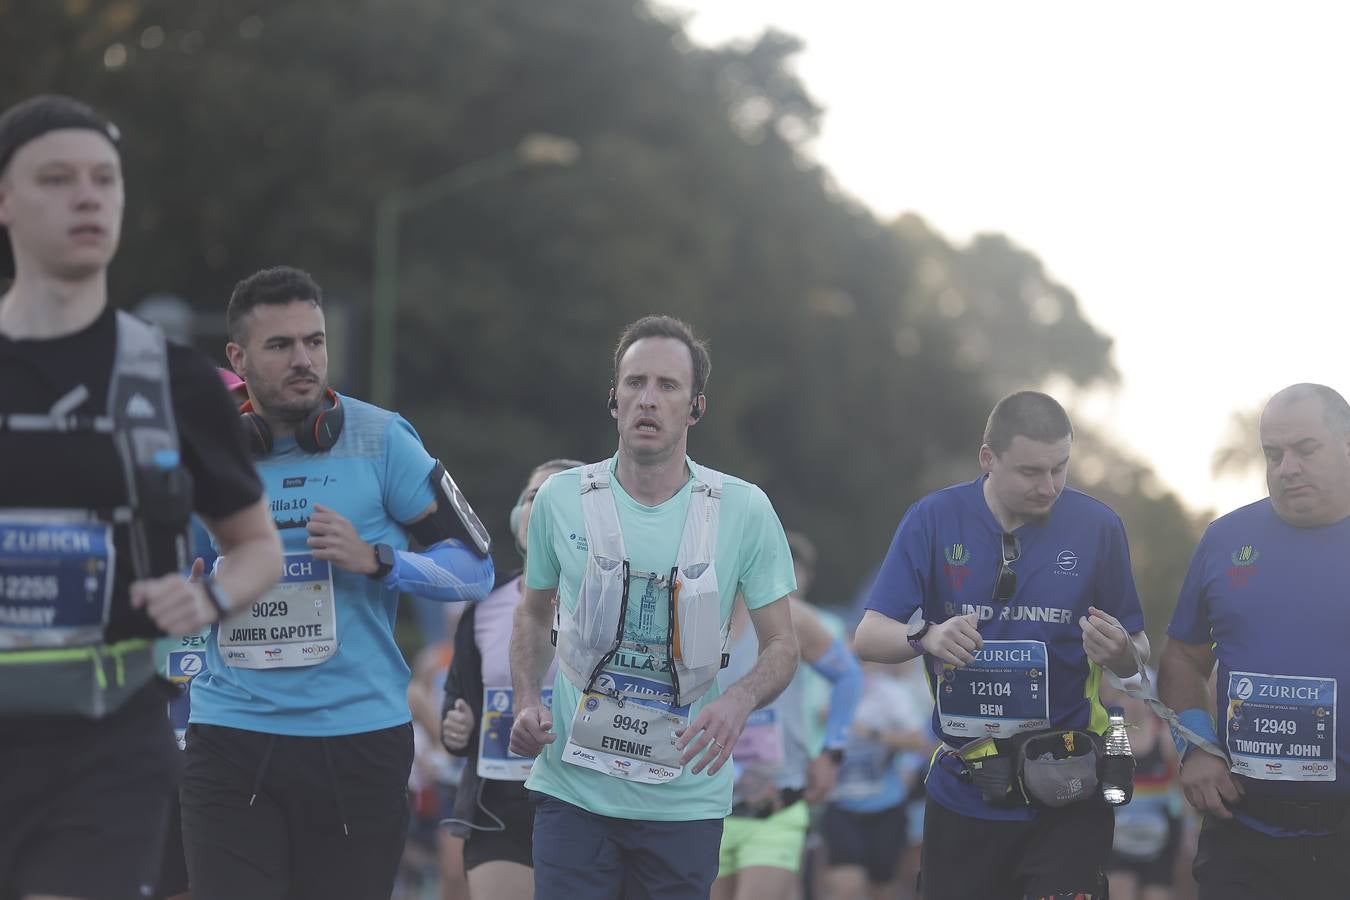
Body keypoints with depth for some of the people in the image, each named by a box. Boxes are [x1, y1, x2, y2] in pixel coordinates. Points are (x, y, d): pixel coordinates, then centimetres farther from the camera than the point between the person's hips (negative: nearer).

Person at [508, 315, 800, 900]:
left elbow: (781, 645, 0)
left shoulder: (744, 510, -4)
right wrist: (525, 704, -1)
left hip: (685, 801, 0)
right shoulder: (561, 498, 0)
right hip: (573, 789, 0)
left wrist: (739, 701, -21)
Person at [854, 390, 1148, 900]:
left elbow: (1137, 655, 5)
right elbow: (869, 638, -7)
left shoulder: (1096, 527, -2)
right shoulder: (934, 520, -3)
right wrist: (927, 637, -28)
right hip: (963, 795, 1)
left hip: (1065, 794, -1)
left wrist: (1121, 653, -19)